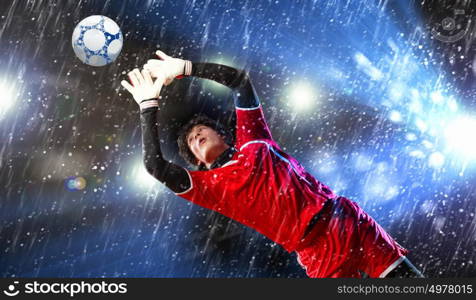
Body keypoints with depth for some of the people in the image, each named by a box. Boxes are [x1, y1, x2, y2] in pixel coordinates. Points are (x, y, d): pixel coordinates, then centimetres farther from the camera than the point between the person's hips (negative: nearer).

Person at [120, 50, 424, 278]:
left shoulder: (254, 143, 12)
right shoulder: (211, 186, 5)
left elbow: (240, 79, 9)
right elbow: (155, 165, -7)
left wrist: (186, 67, 6)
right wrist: (149, 104, -4)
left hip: (348, 223, 3)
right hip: (319, 255, -2)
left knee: (409, 281, 7)